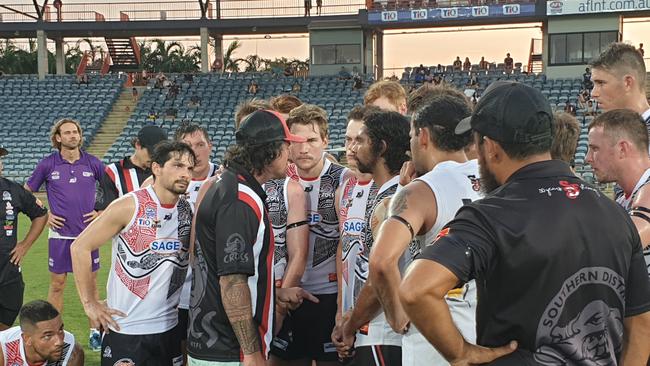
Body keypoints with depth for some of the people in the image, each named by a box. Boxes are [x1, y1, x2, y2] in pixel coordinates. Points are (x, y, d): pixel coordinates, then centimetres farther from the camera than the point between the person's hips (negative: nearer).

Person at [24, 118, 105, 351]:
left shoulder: (93, 163, 0)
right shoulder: (47, 164, -1)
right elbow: (26, 192, 10)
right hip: (60, 234, 0)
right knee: (57, 285, 6)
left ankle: (94, 331, 17)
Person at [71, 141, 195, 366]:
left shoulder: (189, 211, 2)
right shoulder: (128, 207, -11)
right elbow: (80, 247, -7)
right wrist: (90, 303, -7)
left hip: (169, 328, 4)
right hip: (124, 329, -4)